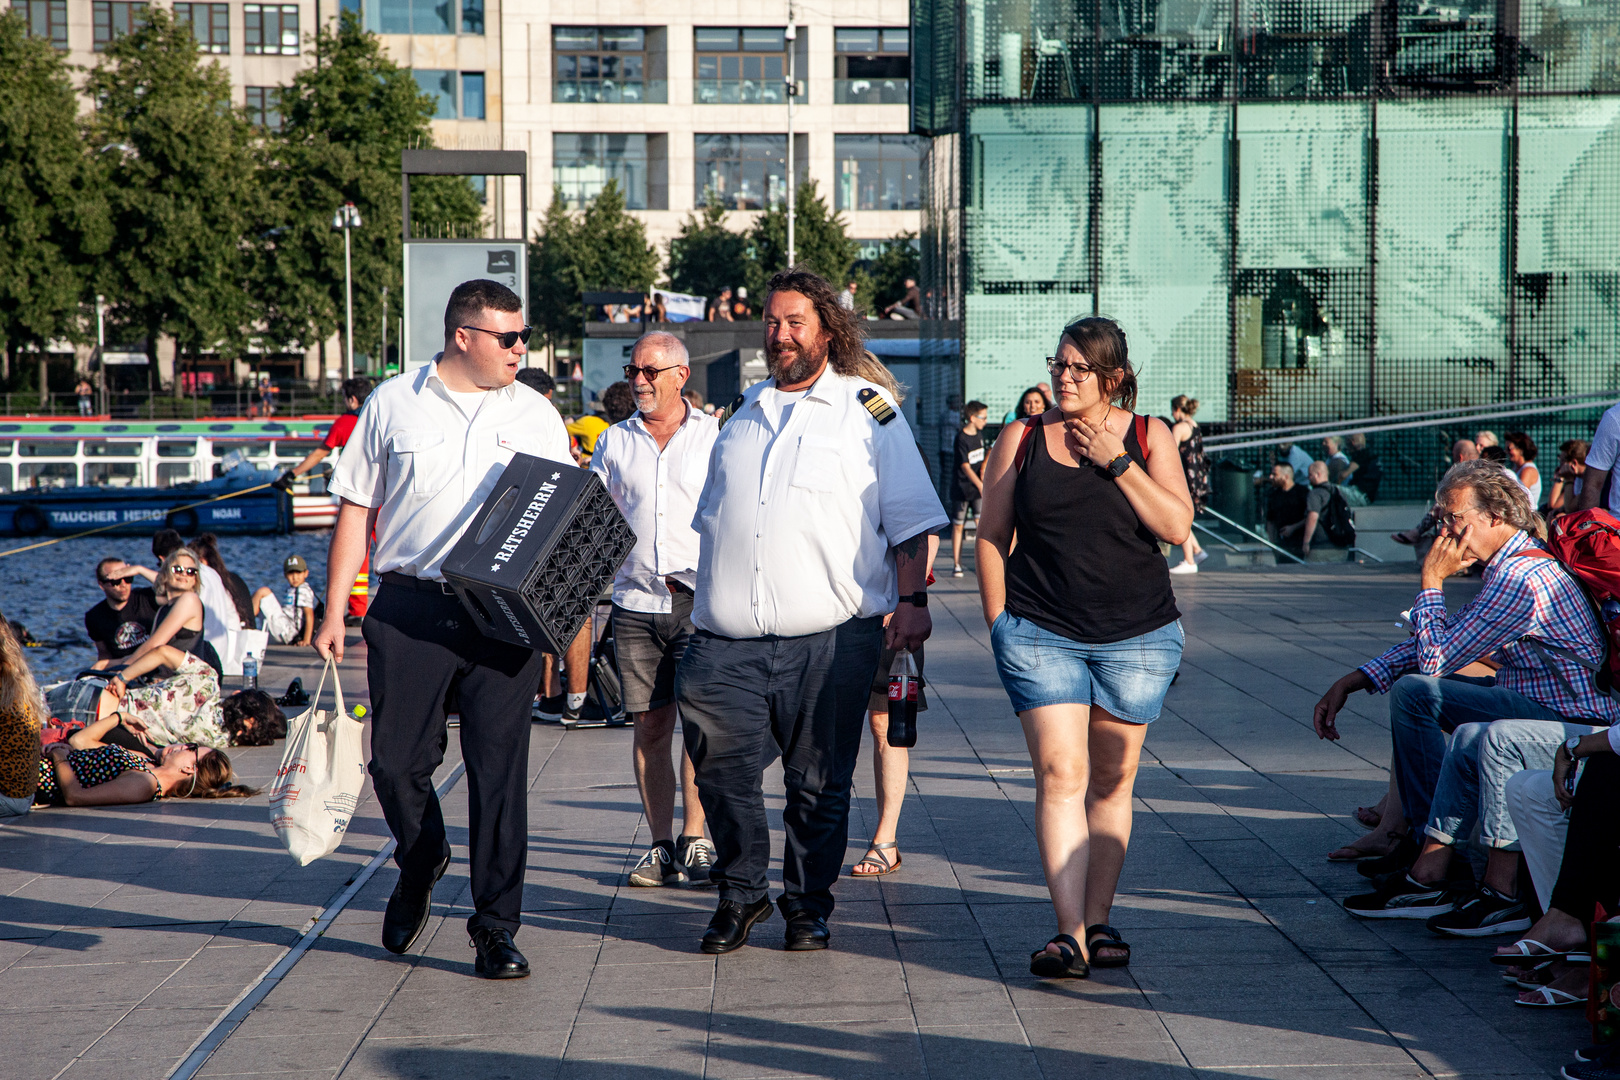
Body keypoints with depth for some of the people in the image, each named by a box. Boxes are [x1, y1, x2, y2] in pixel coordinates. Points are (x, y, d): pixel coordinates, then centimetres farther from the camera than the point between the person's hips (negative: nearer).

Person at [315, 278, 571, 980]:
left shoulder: (536, 415, 10)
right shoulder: (394, 404, 6)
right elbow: (356, 508, 8)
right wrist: (334, 613, 4)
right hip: (410, 607, 0)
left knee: (500, 770, -2)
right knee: (396, 763, 3)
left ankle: (496, 927, 6)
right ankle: (420, 866, 35)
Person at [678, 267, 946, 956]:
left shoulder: (867, 408, 4)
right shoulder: (744, 413, 18)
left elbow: (910, 517, 3)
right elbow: (710, 517, 26)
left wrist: (912, 601, -6)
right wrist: (703, 603, 20)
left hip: (830, 637, -4)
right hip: (727, 639, 4)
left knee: (819, 782, 3)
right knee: (722, 770, -2)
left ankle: (808, 902, 17)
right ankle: (740, 894, 15)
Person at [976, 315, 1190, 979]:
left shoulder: (1148, 436, 4)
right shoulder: (1023, 439, 5)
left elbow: (1176, 525, -7)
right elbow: (991, 536, 8)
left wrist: (1116, 463, -12)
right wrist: (1000, 624, 2)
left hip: (1137, 636, 1)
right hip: (1042, 636, -1)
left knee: (1112, 781, 8)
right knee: (1060, 775, -13)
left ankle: (1097, 921, 17)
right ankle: (1070, 933, -17)